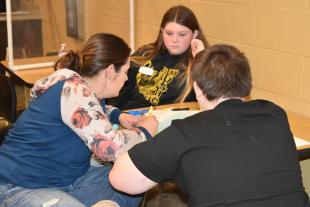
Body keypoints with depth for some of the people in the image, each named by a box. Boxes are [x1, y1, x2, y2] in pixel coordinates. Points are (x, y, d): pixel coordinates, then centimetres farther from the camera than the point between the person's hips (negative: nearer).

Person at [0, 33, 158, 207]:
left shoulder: (86, 88, 3)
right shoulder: (75, 90, -24)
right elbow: (110, 147, -32)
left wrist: (119, 116, 8)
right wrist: (145, 131, -13)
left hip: (68, 178, 9)